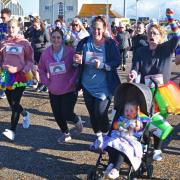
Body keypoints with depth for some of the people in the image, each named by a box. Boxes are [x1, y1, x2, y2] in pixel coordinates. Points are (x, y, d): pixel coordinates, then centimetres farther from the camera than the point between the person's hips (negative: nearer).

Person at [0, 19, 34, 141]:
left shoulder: (24, 43, -3)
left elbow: (30, 60, 1)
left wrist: (24, 71, -12)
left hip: (20, 76, -4)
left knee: (15, 104, -10)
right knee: (12, 104, 11)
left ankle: (12, 130, -6)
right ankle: (25, 114, 42)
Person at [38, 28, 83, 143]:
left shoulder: (70, 51, -14)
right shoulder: (46, 53, -4)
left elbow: (78, 68, -6)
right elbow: (42, 70, 9)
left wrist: (72, 82, -12)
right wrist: (47, 82, 0)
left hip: (69, 90, -4)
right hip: (53, 91, 4)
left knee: (67, 114, -6)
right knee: (57, 115, 10)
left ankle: (77, 120, 31)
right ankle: (66, 133, 37)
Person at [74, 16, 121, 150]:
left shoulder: (110, 43, -9)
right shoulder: (84, 43, -2)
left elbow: (117, 62, -11)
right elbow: (77, 60, 4)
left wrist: (102, 65, -25)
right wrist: (77, 60, -19)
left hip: (104, 86, -4)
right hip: (88, 85, 4)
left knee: (100, 112, -12)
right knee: (92, 113, 13)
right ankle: (98, 138, 35)